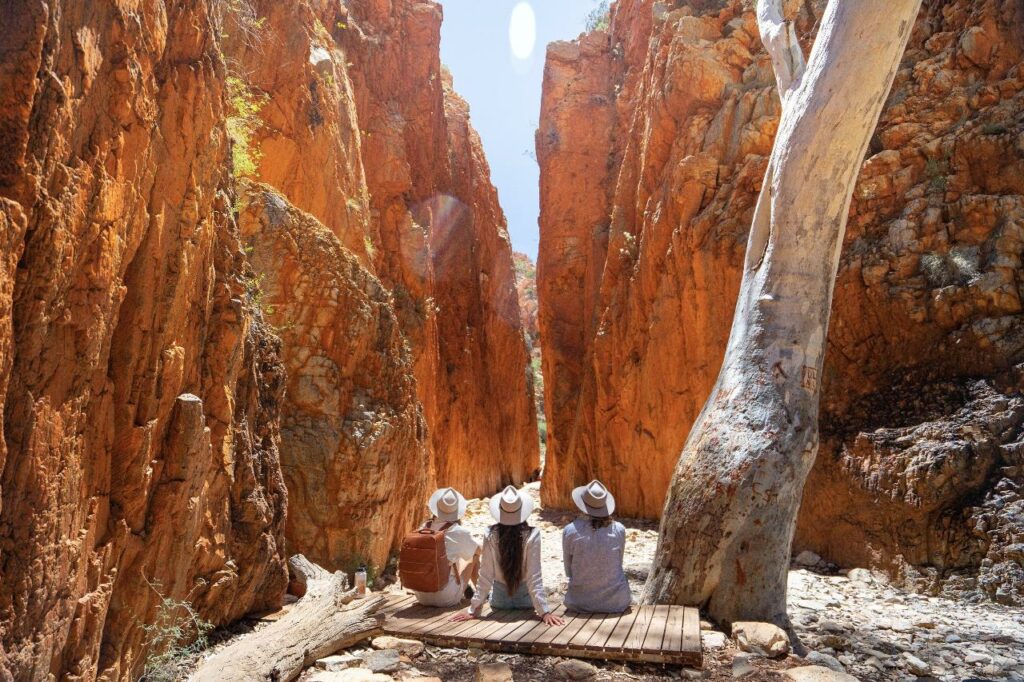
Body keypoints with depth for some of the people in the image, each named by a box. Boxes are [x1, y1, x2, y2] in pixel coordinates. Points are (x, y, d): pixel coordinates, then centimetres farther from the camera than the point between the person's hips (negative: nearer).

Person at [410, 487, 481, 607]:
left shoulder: (425, 529, -2)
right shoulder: (460, 532, -12)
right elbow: (478, 550, 8)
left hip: (421, 597, 4)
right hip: (447, 599, -4)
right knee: (474, 556, 17)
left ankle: (465, 586, 49)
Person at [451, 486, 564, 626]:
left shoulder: (491, 535, -21)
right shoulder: (532, 535, -24)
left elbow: (485, 575, -17)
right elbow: (534, 576, -24)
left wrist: (473, 609, -9)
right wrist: (544, 612, -19)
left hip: (499, 601, 2)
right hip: (525, 599, -1)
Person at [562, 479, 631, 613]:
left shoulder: (570, 531, -11)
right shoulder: (619, 529, -7)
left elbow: (568, 571, 1)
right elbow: (618, 564, 6)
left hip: (580, 603, 0)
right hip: (616, 602, 0)